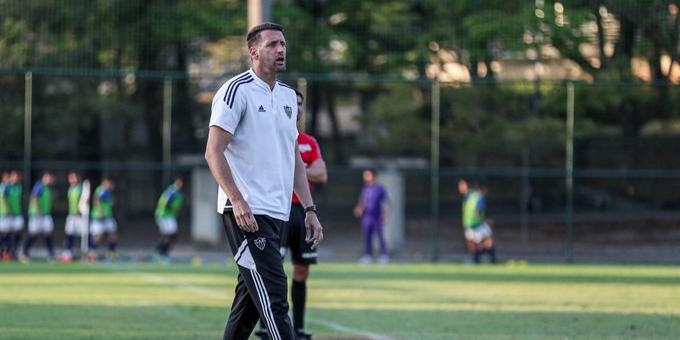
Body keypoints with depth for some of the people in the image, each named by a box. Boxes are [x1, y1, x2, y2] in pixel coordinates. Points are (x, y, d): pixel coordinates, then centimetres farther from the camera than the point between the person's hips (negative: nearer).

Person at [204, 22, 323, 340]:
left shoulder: (287, 96, 18)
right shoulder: (237, 90, -7)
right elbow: (214, 152, -14)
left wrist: (309, 209, 17)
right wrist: (237, 200, -23)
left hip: (277, 214, 8)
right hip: (246, 212, -8)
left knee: (251, 297, 11)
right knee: (274, 296, -14)